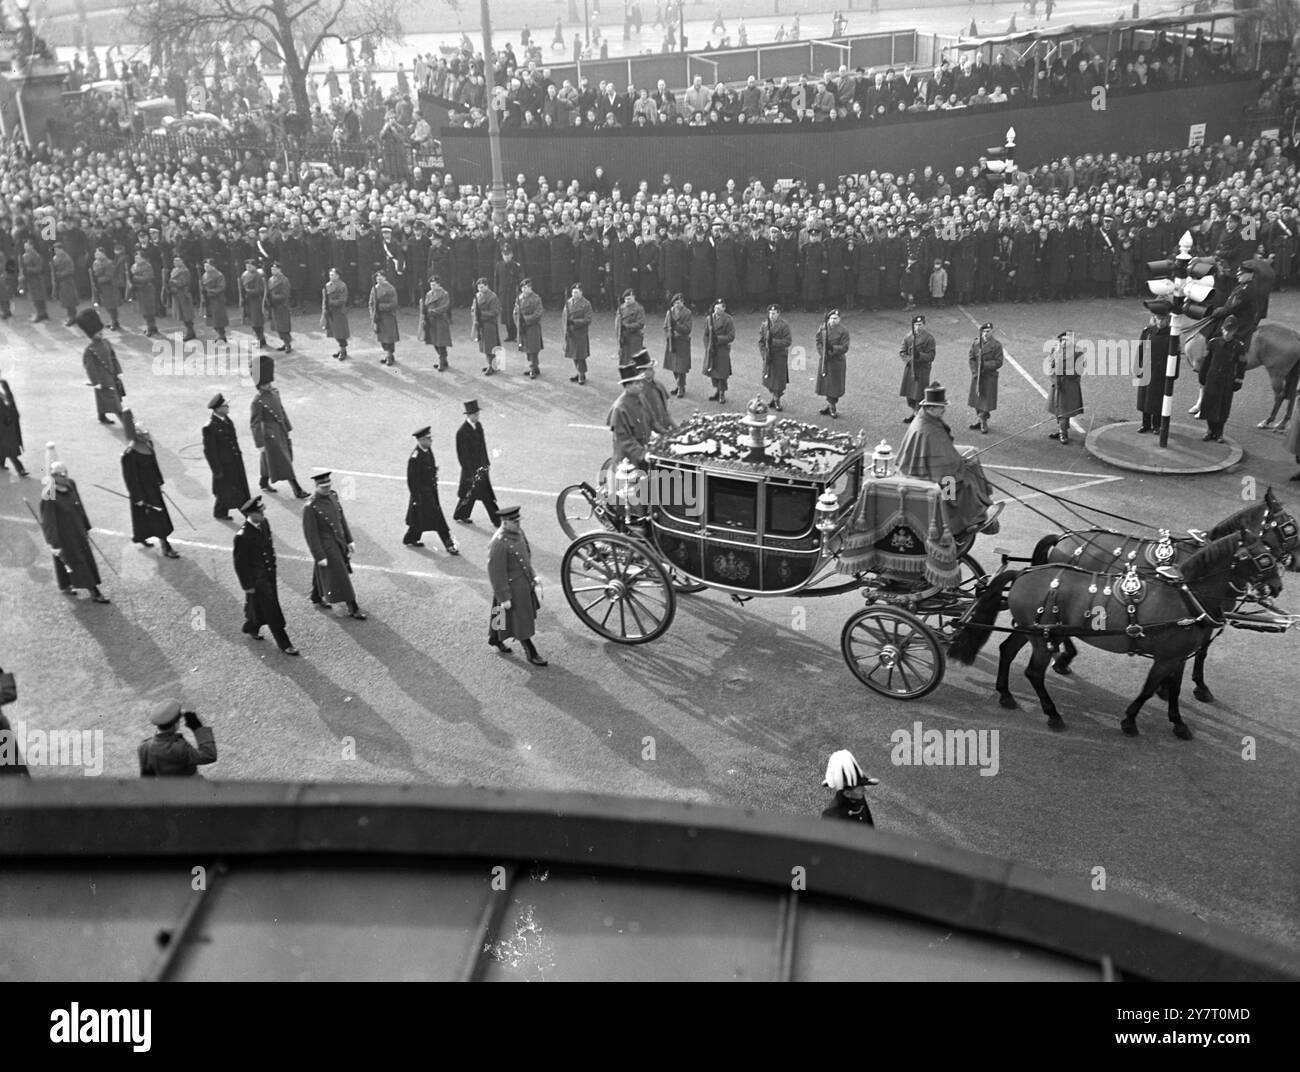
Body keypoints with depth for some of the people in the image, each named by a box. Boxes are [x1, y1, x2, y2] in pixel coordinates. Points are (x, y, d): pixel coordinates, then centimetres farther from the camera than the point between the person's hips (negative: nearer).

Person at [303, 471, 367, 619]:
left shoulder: (332, 496, -2)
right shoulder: (310, 507, -24)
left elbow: (341, 519, 9)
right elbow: (310, 534, -20)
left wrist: (349, 540, 12)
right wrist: (319, 556, -18)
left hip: (339, 542, 7)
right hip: (326, 547, -7)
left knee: (322, 573, 24)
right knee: (340, 578, 2)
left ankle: (317, 598, 44)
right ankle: (352, 609, 12)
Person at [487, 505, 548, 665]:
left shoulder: (518, 531, -2)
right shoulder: (498, 543, -28)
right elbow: (496, 573, -24)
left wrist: (533, 575, 15)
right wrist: (504, 597, -20)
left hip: (524, 583, 9)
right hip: (512, 588, -9)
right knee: (521, 621, 5)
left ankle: (495, 638, 47)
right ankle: (531, 654, 21)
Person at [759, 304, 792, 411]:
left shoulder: (784, 325, -8)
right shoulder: (764, 325, 4)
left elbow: (787, 341, -12)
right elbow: (761, 341, 7)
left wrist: (774, 342, -22)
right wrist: (763, 353, -4)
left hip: (780, 356, -4)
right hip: (768, 355, 4)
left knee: (778, 378, -3)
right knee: (769, 377, 8)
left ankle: (777, 400, 8)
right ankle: (775, 397, 25)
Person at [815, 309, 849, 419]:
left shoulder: (843, 331, -9)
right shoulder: (823, 327, 4)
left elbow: (844, 348, -11)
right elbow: (818, 342, 7)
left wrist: (832, 348, -25)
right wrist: (822, 354, -8)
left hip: (837, 361, -4)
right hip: (825, 360, 4)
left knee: (835, 385, -1)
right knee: (825, 383, 9)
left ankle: (832, 408, 8)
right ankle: (830, 407, 20)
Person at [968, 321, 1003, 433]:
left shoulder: (996, 345, -7)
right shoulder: (975, 343, 4)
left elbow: (998, 362, -9)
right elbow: (972, 359, 5)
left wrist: (985, 365, -21)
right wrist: (975, 372, -9)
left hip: (989, 377, -4)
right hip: (976, 376, 4)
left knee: (986, 400, -2)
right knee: (976, 398, 12)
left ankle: (984, 423, 8)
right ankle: (979, 420, 27)